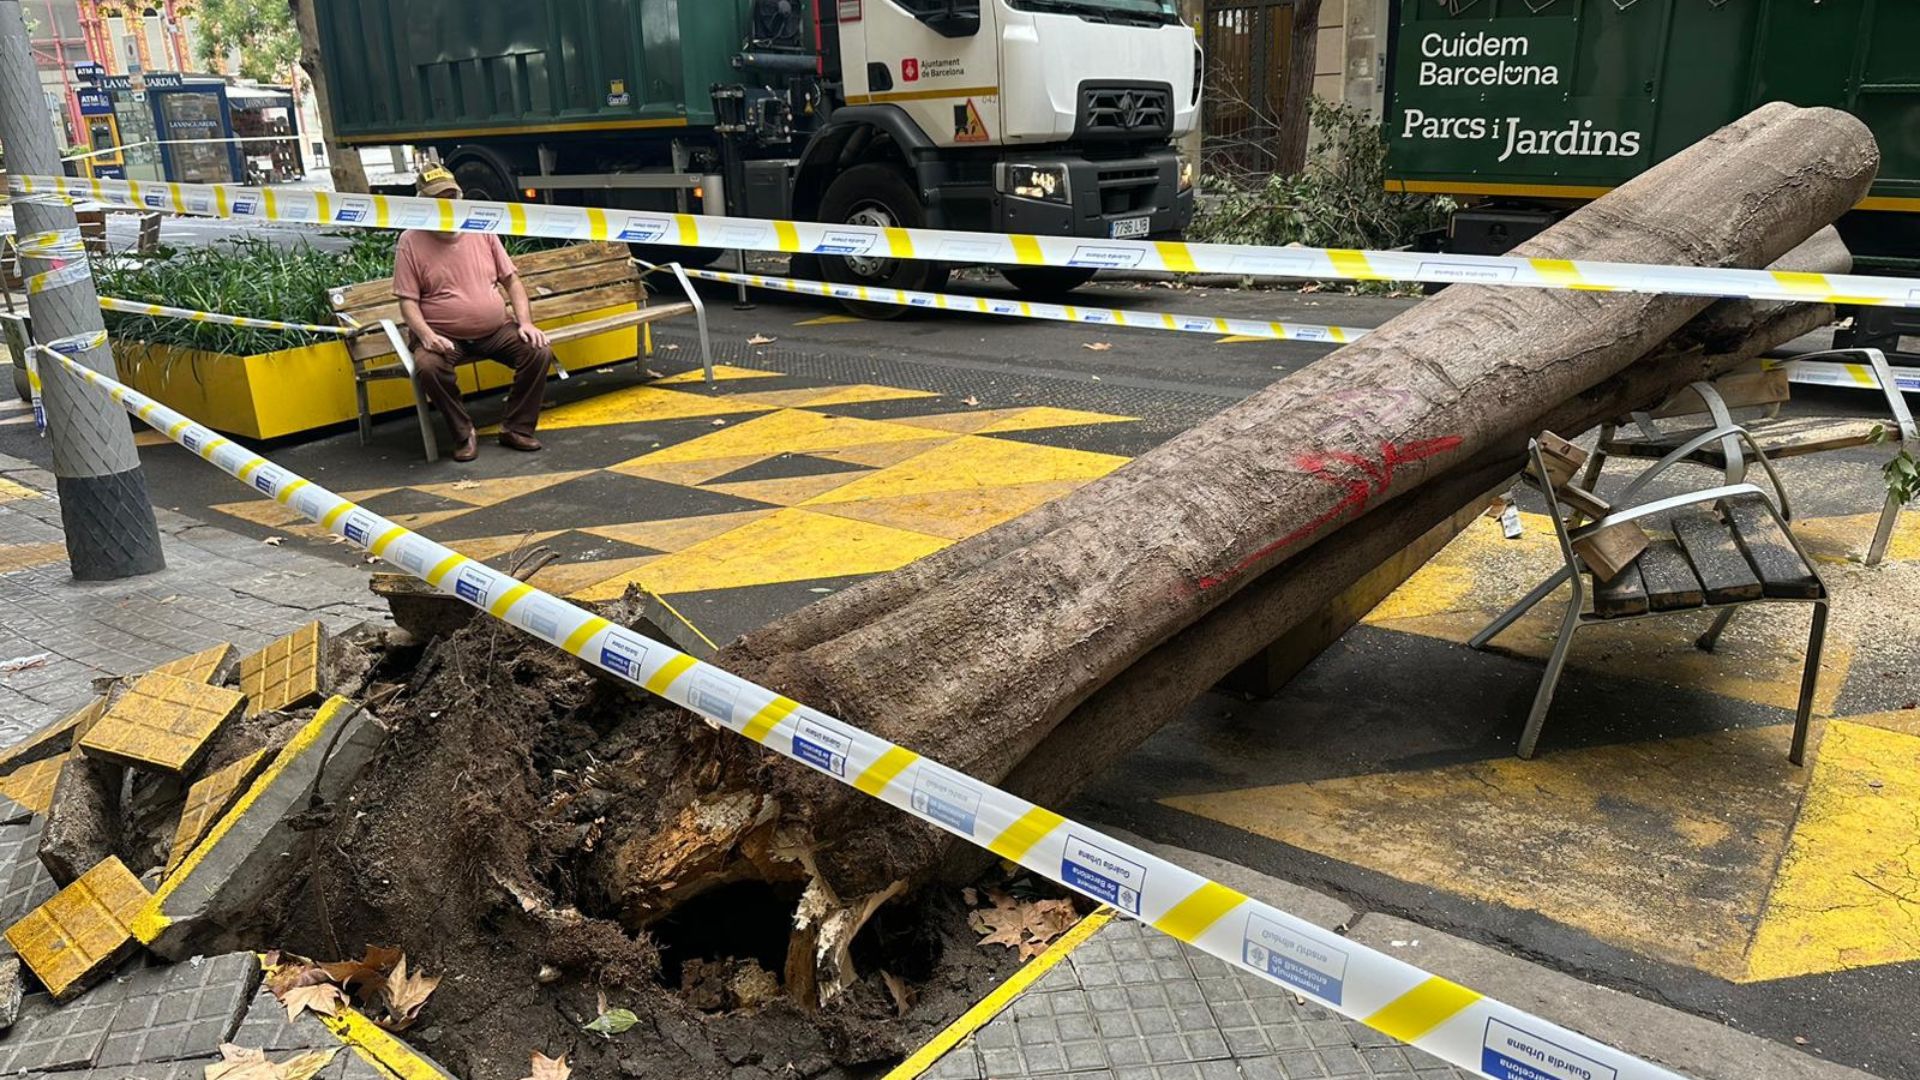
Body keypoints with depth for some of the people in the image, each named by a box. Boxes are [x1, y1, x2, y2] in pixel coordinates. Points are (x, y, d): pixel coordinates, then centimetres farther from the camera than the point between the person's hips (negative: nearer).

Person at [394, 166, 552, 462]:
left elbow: (511, 280, 8)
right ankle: (463, 434, -10)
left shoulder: (482, 230, 6)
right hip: (444, 337, -3)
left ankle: (516, 428, -4)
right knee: (427, 366, -33)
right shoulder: (410, 242, -3)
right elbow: (408, 302, -5)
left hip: (496, 331, 3)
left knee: (540, 351, -19)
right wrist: (427, 336, -23)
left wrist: (526, 323, -6)